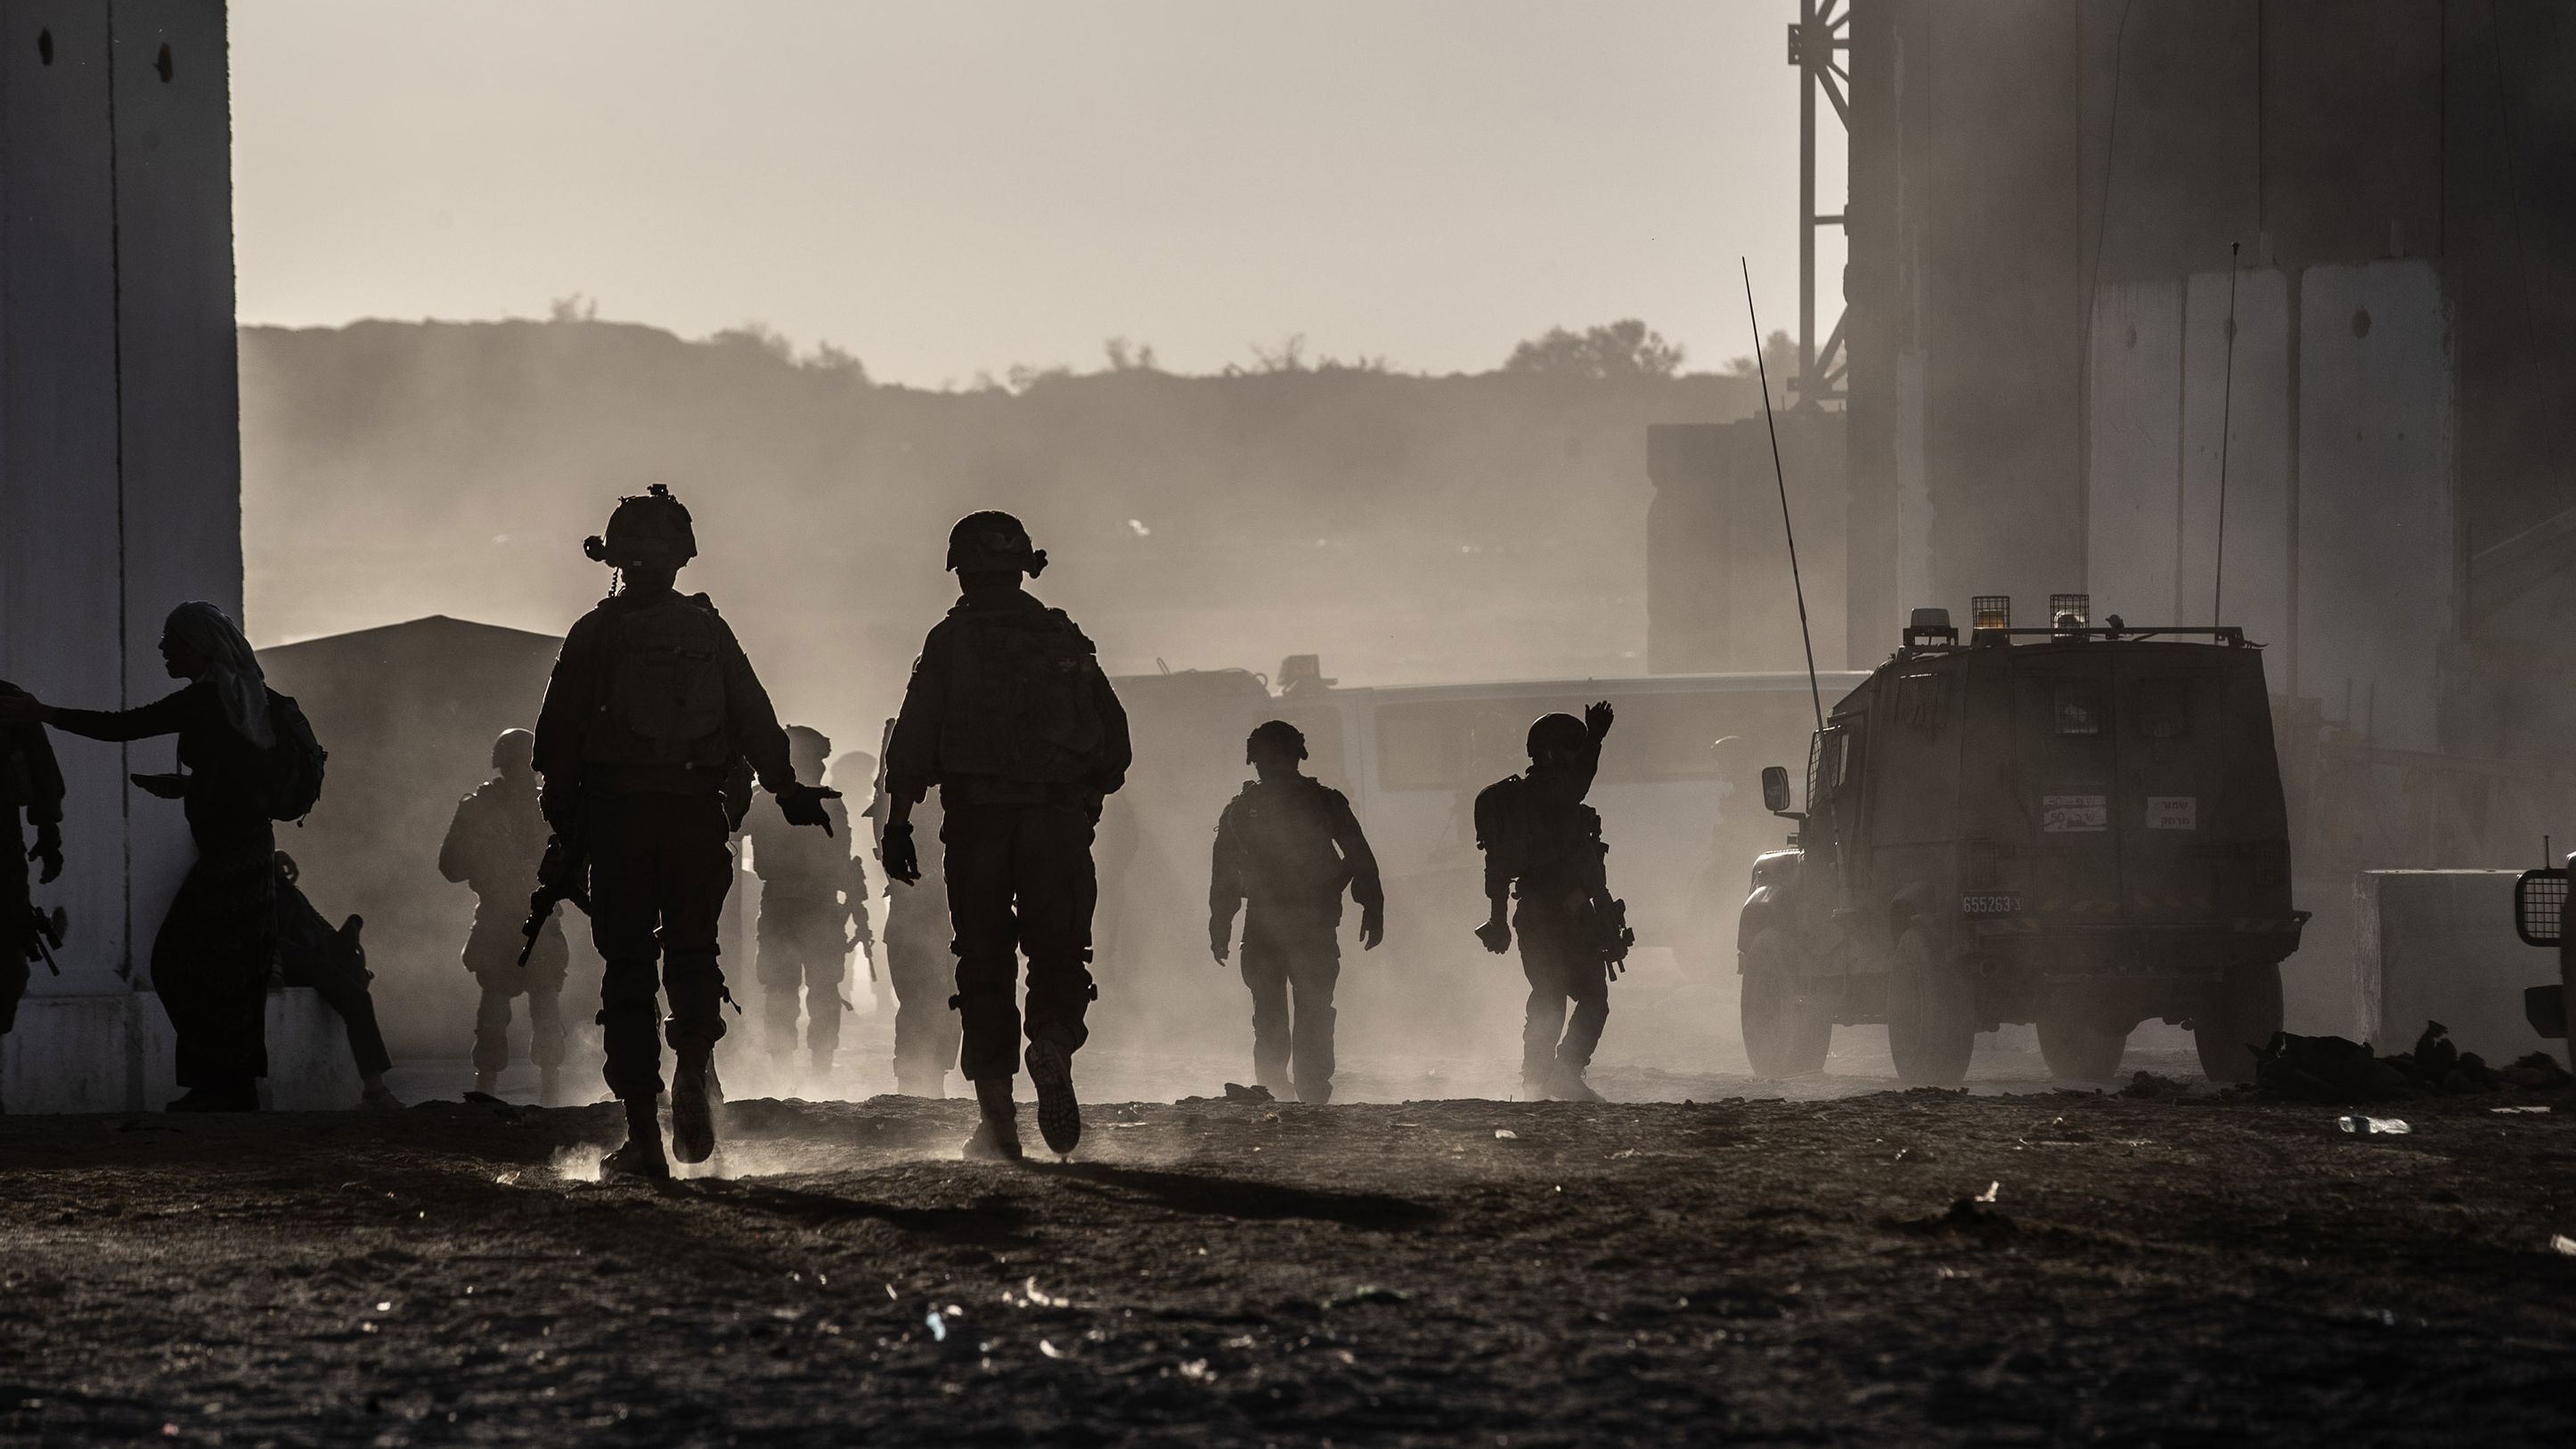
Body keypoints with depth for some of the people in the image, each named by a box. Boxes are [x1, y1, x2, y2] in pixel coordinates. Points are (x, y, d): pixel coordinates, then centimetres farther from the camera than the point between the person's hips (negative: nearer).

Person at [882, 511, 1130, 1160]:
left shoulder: (950, 642, 1)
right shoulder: (1067, 642, 10)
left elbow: (913, 743, -5)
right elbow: (1114, 745, 12)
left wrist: (898, 822, -2)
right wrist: (1084, 804, 23)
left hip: (978, 821, -1)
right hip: (1059, 824, 1)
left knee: (985, 965, 5)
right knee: (1059, 954, 7)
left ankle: (997, 1121, 1)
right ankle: (1052, 1047, -24)